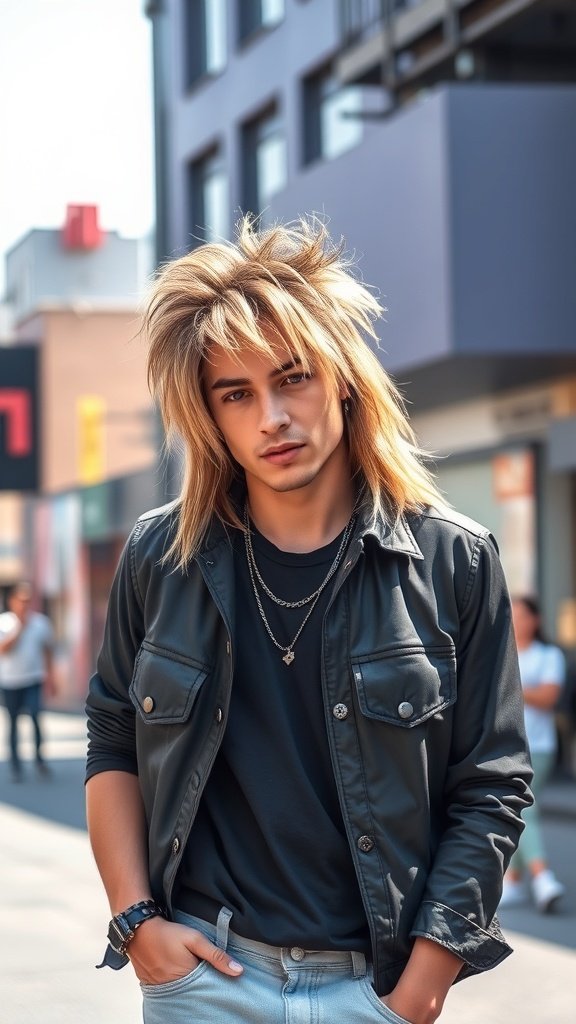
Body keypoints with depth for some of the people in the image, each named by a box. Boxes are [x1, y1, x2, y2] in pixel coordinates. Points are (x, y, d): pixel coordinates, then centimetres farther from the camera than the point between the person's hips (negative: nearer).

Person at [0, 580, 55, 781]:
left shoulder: (41, 621, 3)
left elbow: (47, 650, 13)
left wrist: (50, 676, 14)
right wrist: (20, 627, -20)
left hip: (33, 680, 0)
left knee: (35, 715, -17)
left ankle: (39, 757, -3)